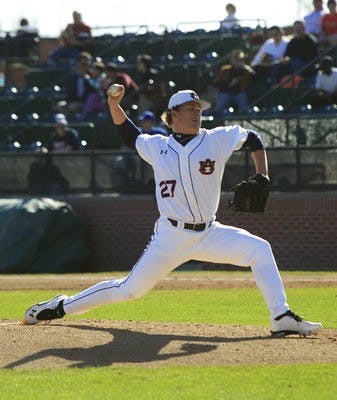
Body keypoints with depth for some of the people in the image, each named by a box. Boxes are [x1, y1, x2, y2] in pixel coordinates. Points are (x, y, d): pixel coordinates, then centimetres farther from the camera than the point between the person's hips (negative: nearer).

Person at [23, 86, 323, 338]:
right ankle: (62, 307, 14)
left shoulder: (217, 139, 1)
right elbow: (129, 134, 21)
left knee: (259, 249, -18)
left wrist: (262, 177, 2)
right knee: (129, 289, -2)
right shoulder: (156, 146, 4)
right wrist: (114, 103, 5)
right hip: (170, 236, -1)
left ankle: (282, 318, -16)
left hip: (209, 234, 1)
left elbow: (252, 138, 13)